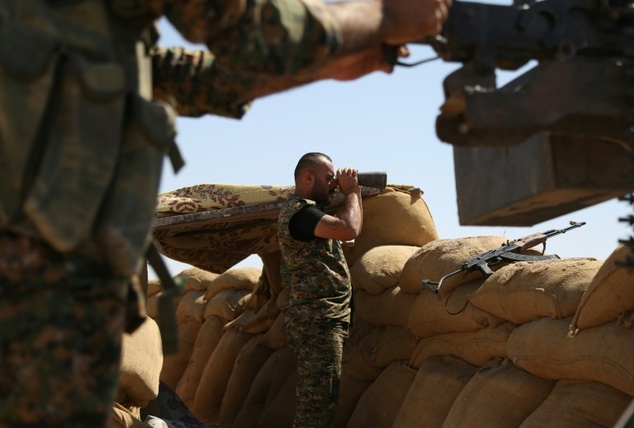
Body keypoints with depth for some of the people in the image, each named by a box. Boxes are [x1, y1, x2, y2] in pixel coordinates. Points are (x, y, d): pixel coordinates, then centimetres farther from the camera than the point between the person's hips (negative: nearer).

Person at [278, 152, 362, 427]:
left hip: (329, 319, 11)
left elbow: (353, 227, 28)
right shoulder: (298, 210, -14)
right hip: (316, 319, -11)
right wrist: (351, 191, -8)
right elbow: (349, 230, -25)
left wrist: (356, 192, 15)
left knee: (322, 402, 14)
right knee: (317, 405, -11)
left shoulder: (310, 210, 19)